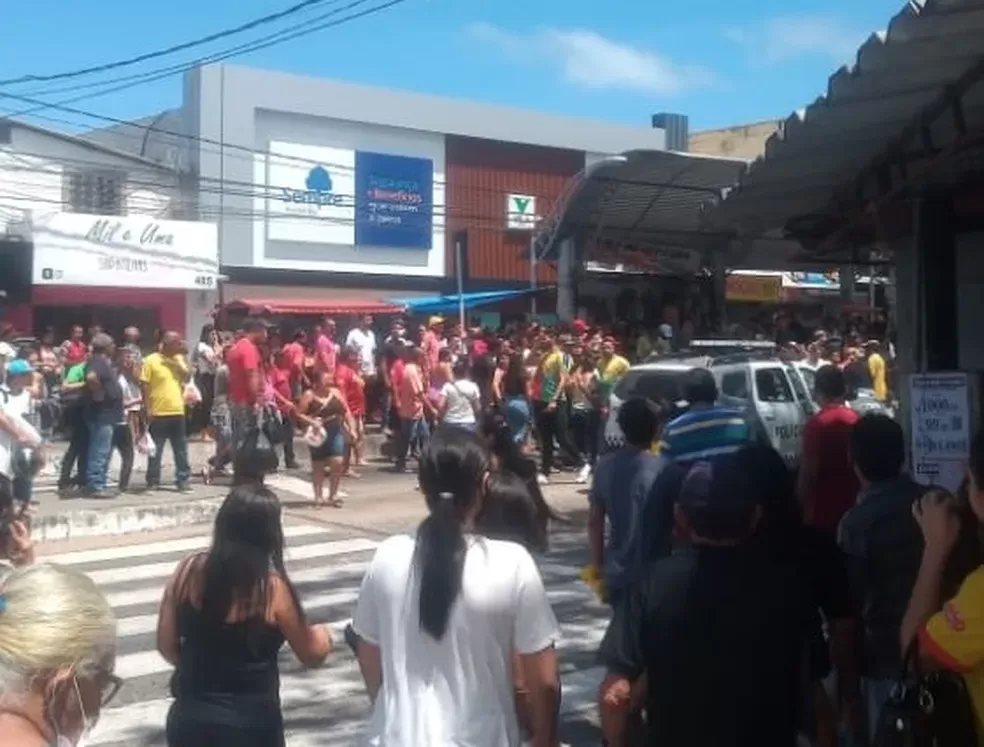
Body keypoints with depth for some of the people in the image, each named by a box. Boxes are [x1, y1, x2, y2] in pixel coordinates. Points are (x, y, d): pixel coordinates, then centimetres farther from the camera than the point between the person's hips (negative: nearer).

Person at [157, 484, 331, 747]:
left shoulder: (189, 571, -7)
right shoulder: (273, 587, -16)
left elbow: (166, 645, 2)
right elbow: (312, 655, -5)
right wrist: (322, 636, 17)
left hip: (190, 719, 4)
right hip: (250, 725, -3)